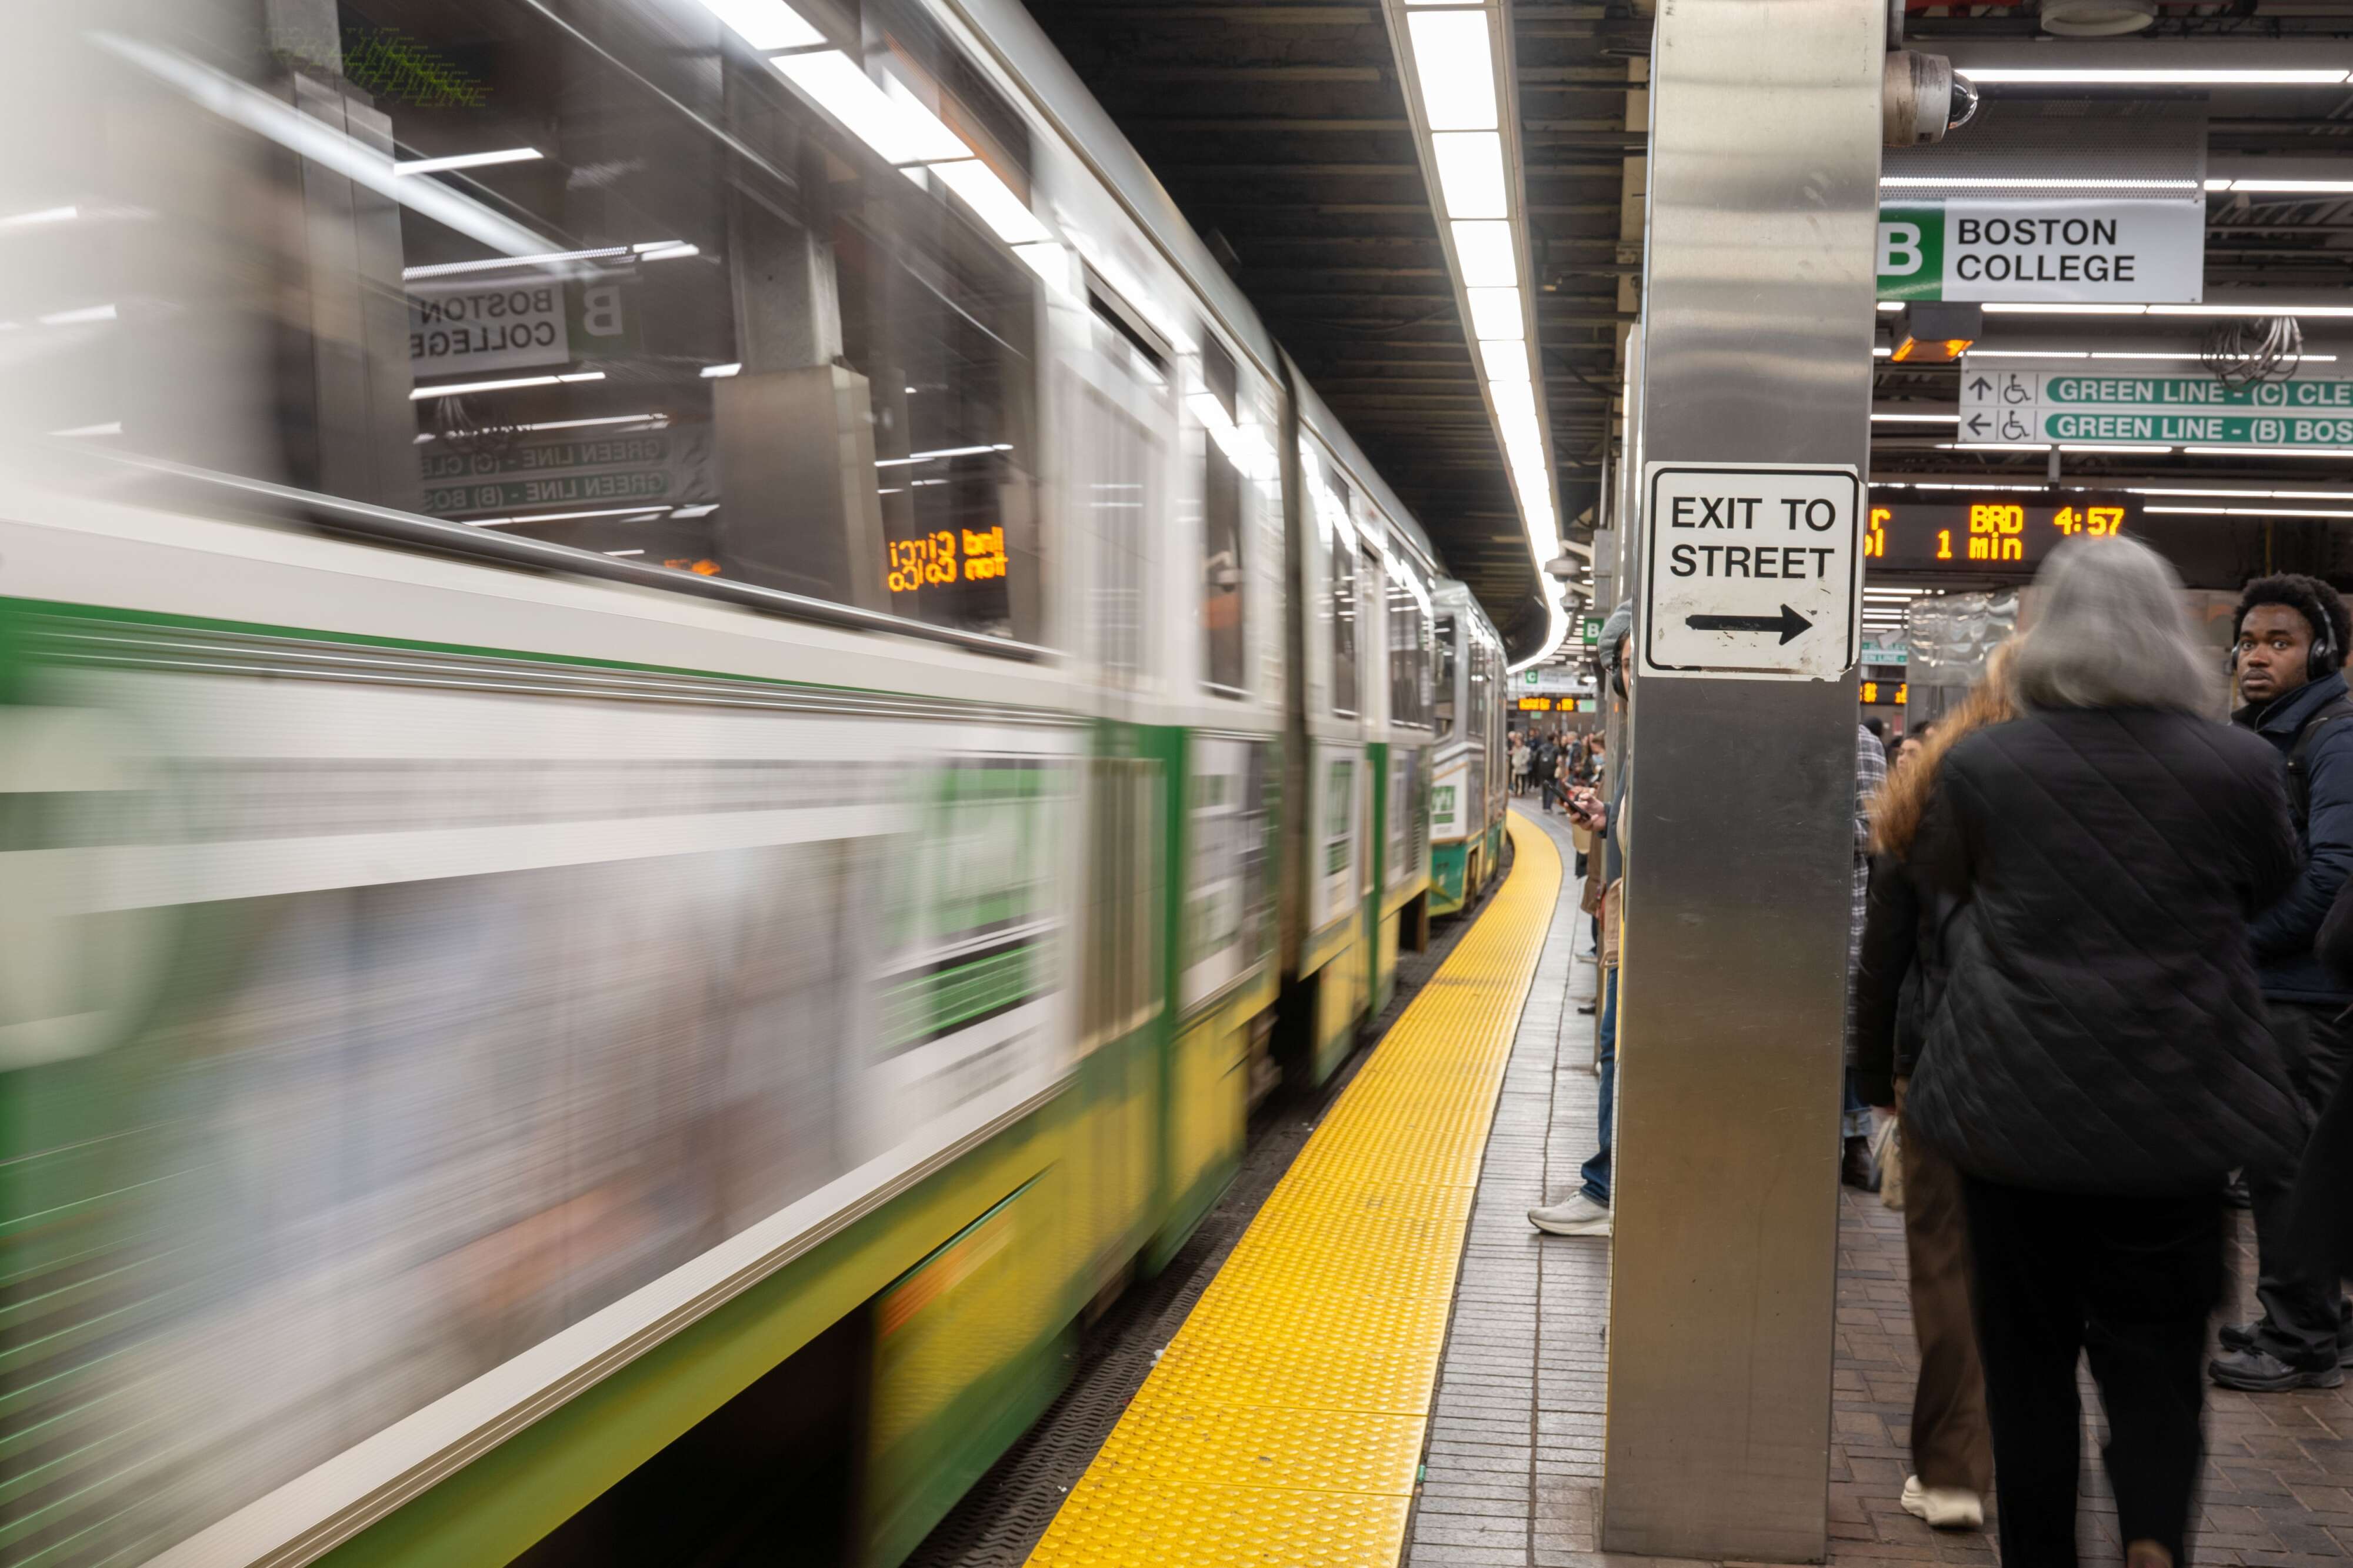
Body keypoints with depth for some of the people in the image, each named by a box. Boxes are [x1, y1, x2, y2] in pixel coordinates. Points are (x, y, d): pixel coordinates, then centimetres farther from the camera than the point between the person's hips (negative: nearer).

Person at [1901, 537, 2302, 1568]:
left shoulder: (1979, 765, -7)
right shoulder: (2239, 764, -6)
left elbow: (1937, 879, 10)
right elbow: (2269, 887, 12)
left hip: (2014, 1106, 0)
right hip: (2178, 1111, 1)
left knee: (2027, 1350, 14)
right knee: (2157, 1351, 12)